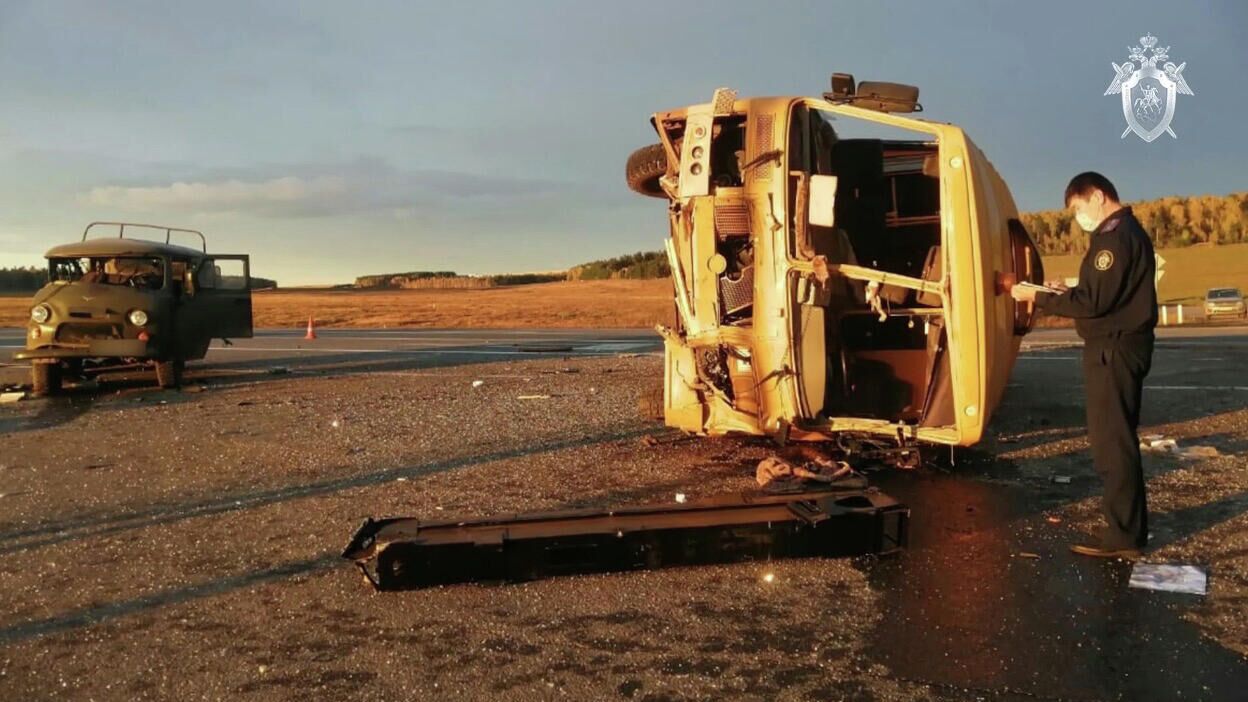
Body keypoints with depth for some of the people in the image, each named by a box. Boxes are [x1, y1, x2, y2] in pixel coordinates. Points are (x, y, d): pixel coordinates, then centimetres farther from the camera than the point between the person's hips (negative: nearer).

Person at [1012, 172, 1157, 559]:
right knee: (1116, 440, 17)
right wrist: (1069, 292, 11)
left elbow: (1094, 301, -21)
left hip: (1113, 350, -11)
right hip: (1122, 347, 11)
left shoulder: (1115, 236, -17)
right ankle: (1127, 526, 26)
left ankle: (1123, 536, -2)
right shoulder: (1128, 232, 17)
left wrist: (1038, 297, -14)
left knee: (1111, 443, -7)